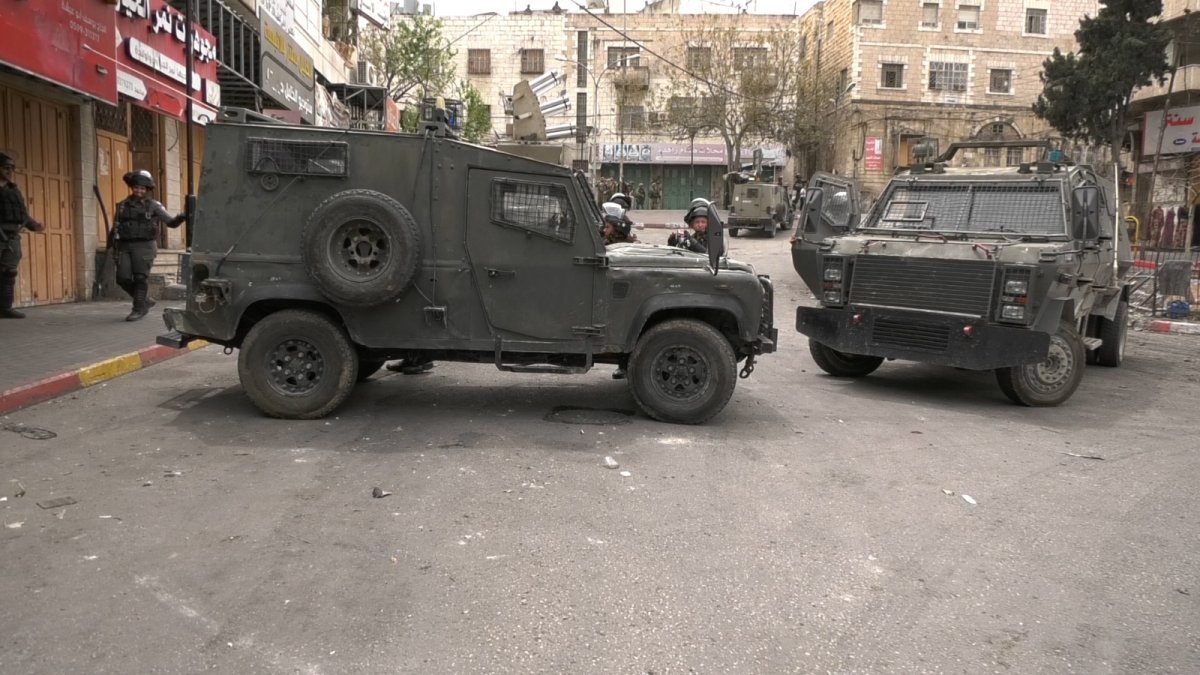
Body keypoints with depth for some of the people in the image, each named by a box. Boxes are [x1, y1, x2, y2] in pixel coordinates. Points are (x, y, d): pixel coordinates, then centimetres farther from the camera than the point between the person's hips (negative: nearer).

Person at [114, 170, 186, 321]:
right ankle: (145, 301, 17)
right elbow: (116, 227, 16)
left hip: (144, 246, -4)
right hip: (125, 246, 4)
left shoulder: (153, 206, 2)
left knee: (141, 278, -7)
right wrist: (115, 249, 12)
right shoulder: (123, 205, 13)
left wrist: (181, 217, -27)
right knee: (123, 278, -2)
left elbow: (171, 222, -5)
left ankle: (138, 309, 3)